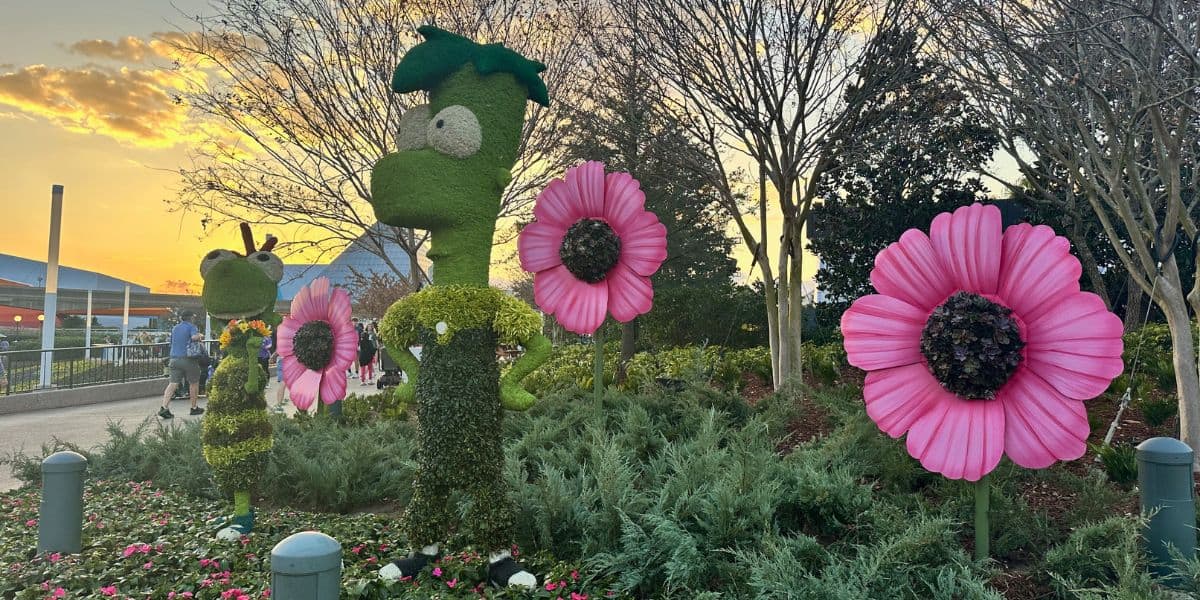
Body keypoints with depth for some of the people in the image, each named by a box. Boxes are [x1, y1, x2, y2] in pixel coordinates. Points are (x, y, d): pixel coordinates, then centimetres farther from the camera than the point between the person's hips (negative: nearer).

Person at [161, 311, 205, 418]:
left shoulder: (175, 328, 19)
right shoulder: (191, 326, -3)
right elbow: (194, 337, -23)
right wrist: (201, 336, -4)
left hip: (174, 358, 6)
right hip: (188, 358, -6)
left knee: (173, 383, -1)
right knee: (194, 383, 8)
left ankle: (164, 407, -15)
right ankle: (194, 408, 15)